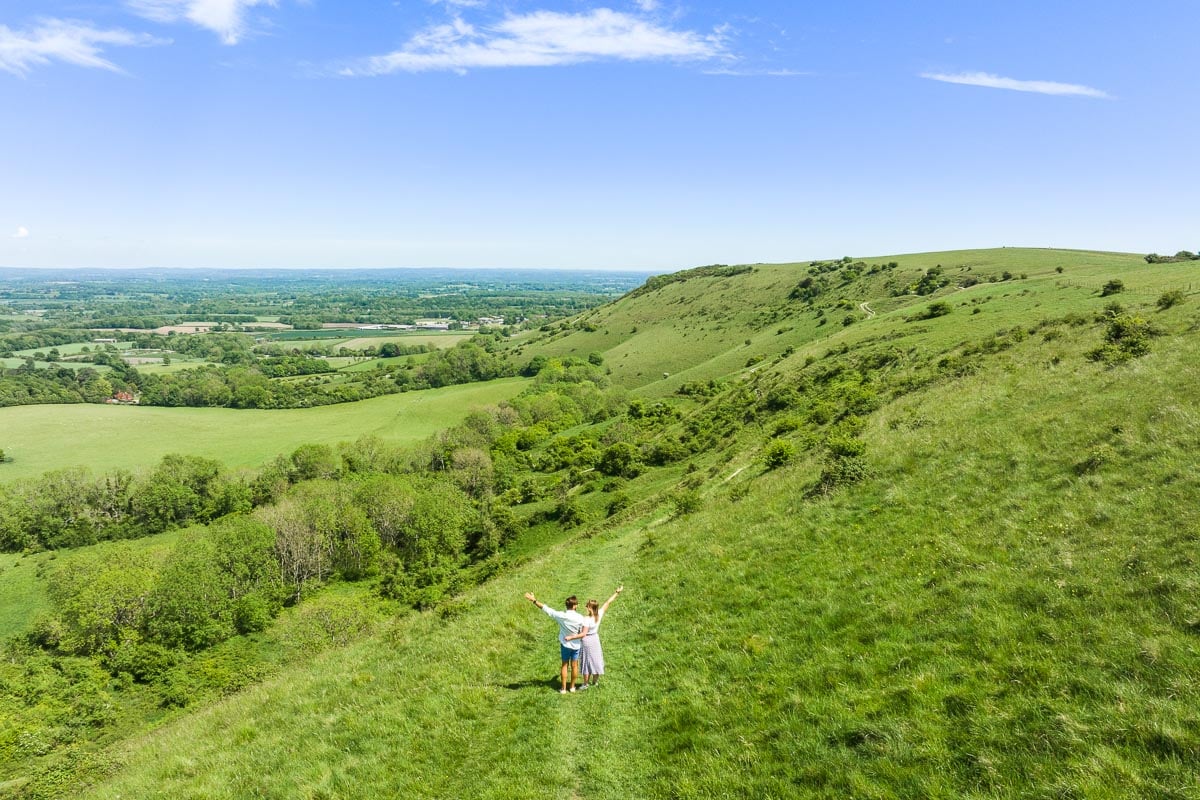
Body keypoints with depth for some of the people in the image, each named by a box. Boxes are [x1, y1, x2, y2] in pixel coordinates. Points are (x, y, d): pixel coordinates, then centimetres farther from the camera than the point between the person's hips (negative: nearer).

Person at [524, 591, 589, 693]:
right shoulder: (581, 618, -19)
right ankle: (572, 687, 27)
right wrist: (572, 637, -11)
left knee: (564, 665, 15)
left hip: (565, 644, 1)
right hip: (576, 645, -1)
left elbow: (546, 608, -16)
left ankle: (564, 688, 20)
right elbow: (584, 633, -20)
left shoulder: (560, 615, -19)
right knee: (574, 666, 15)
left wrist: (534, 600, -11)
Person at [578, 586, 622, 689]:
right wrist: (617, 593, 4)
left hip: (587, 640, -6)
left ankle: (586, 684, 18)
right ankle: (595, 681, 32)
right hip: (595, 639, 6)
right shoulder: (599, 614, -12)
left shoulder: (587, 619, -28)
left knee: (587, 662, 7)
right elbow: (608, 602, -4)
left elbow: (583, 634, -29)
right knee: (595, 659, 19)